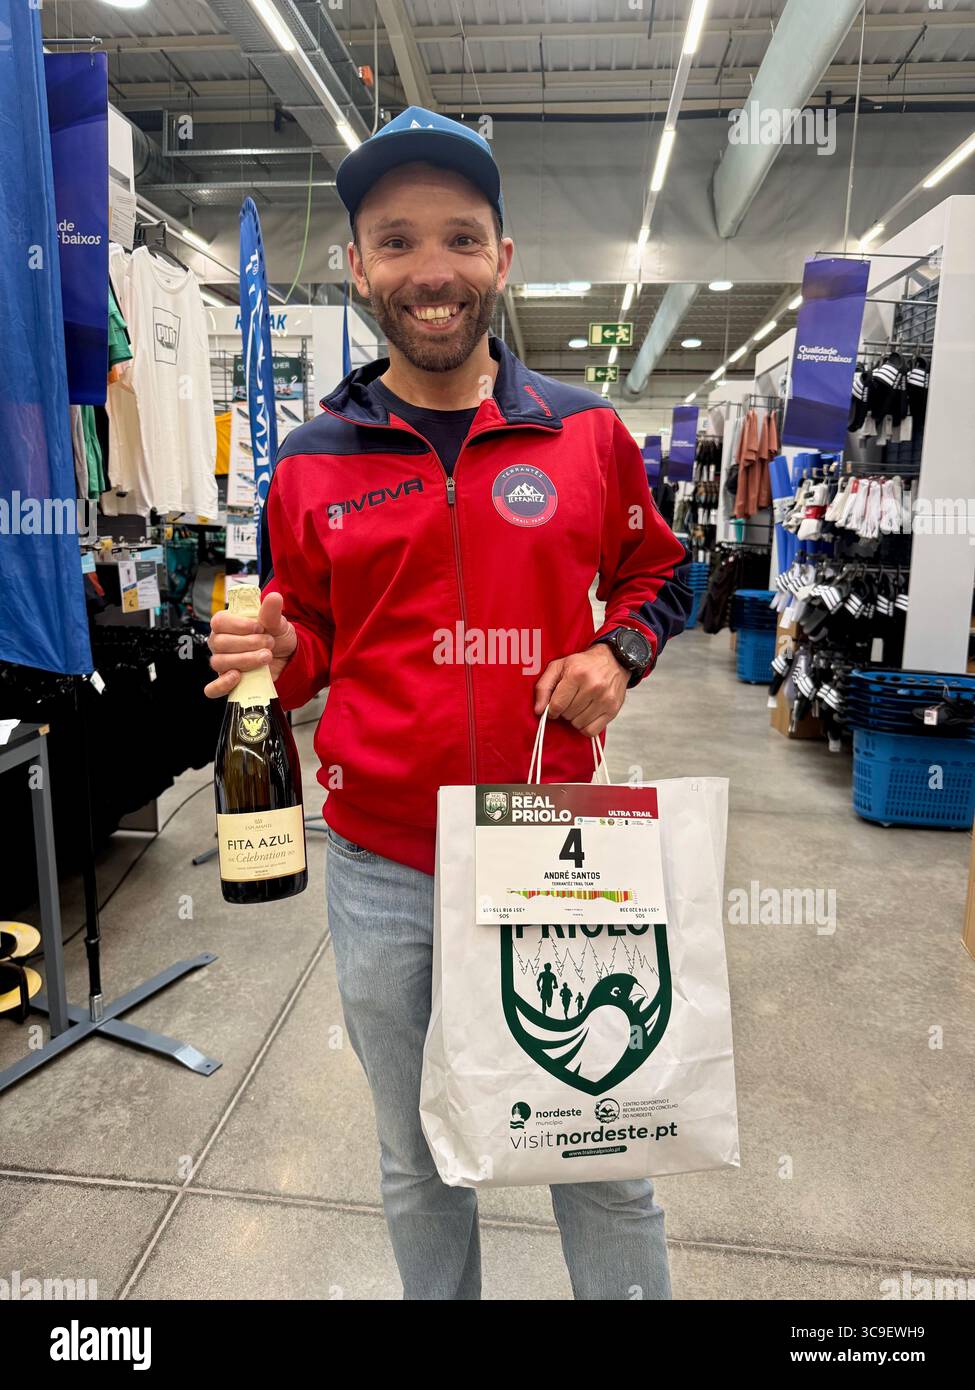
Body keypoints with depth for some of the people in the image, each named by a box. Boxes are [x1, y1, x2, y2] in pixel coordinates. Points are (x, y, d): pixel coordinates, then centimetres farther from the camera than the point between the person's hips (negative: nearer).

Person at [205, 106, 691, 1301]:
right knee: (418, 1168, 22)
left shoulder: (588, 434, -1)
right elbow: (309, 640, 9)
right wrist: (276, 657, -13)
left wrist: (617, 653, -6)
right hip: (381, 871, 1)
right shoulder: (311, 463, 0)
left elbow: (658, 573, 13)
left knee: (603, 1165, 16)